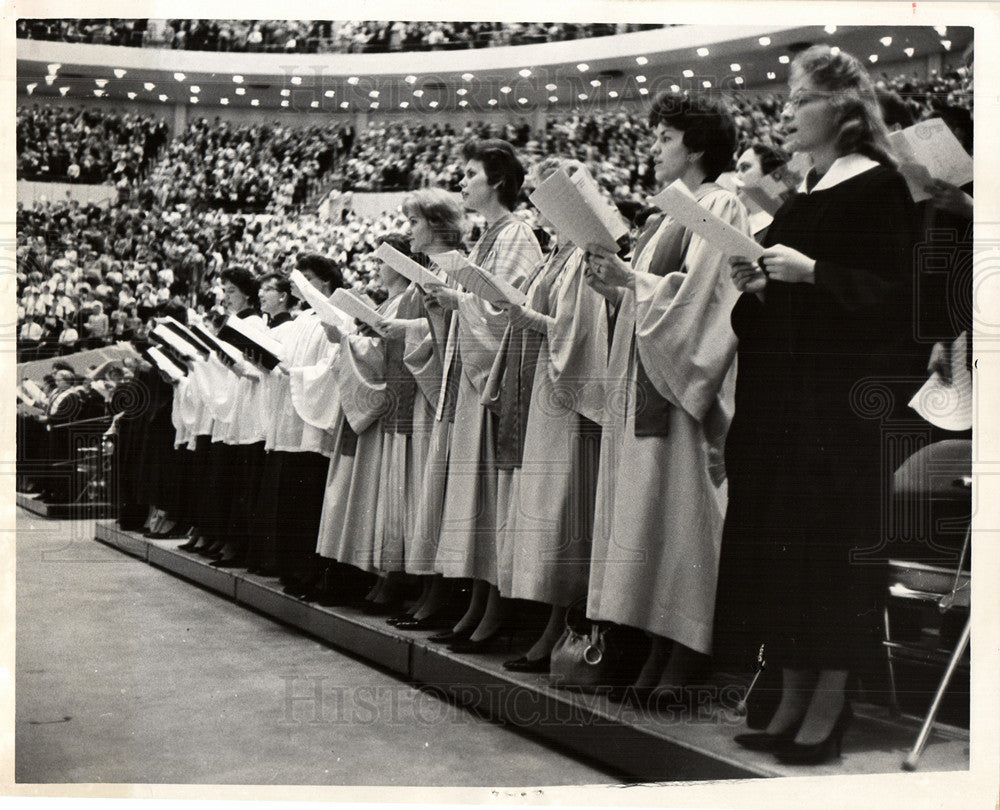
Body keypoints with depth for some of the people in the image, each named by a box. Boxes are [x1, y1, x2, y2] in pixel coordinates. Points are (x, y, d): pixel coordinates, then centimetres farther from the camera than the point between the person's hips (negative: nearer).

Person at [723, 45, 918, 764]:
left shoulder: (878, 187, -6)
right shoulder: (805, 191, 17)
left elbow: (893, 294, -14)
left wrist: (810, 272, -21)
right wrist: (756, 285, 2)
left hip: (839, 395, -8)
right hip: (780, 390, 8)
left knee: (830, 537, -4)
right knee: (776, 541, 8)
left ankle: (831, 704, 7)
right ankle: (794, 698, 17)